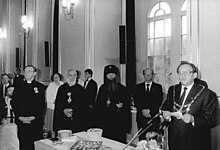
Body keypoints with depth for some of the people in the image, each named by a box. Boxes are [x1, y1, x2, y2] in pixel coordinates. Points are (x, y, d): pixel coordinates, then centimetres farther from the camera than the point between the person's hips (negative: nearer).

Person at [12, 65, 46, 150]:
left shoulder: (40, 87, 4)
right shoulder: (18, 87, 11)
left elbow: (42, 105, -1)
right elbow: (14, 104, 6)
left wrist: (34, 117, -12)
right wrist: (19, 117, -7)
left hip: (36, 122, -2)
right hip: (21, 121, 2)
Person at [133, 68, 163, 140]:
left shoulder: (158, 87, 10)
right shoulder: (138, 87, 13)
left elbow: (159, 101, 0)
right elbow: (136, 101, 3)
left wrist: (149, 110, -11)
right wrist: (142, 110, -11)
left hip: (154, 118, -1)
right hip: (141, 117, 1)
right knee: (142, 138, 1)